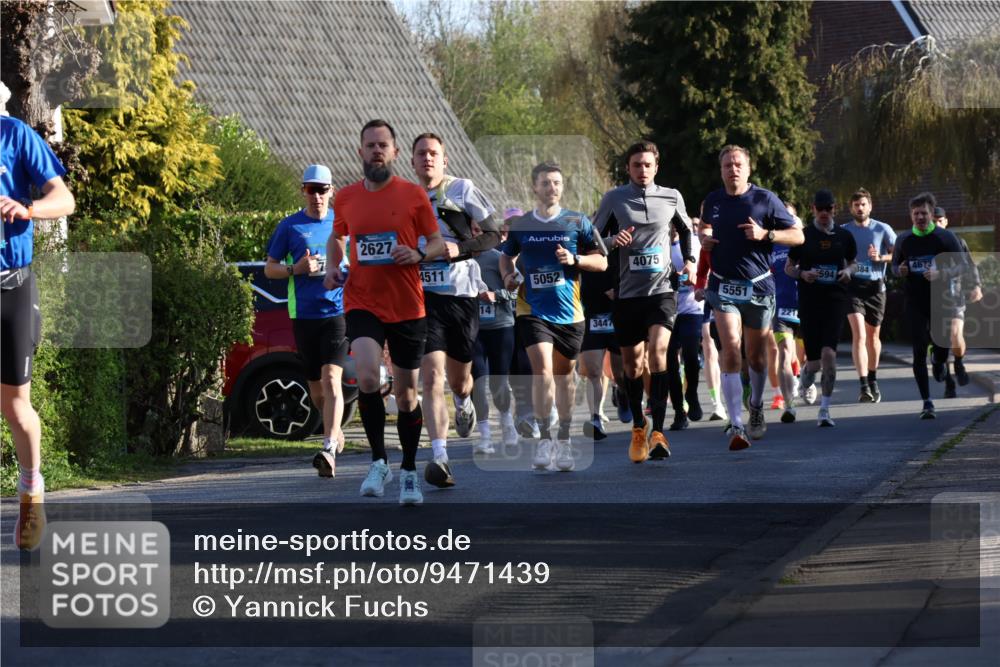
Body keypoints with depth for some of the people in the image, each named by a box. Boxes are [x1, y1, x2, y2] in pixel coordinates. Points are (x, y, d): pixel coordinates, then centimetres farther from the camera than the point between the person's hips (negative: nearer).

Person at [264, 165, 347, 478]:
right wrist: (295, 269, -10)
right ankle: (335, 432, 36)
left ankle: (329, 449, -25)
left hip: (337, 311, -2)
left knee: (331, 378, -17)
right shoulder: (290, 226, 6)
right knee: (315, 385, 11)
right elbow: (269, 268, 9)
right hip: (303, 314, 2)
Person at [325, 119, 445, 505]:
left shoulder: (414, 196, -1)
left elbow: (438, 243, 6)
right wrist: (332, 266, 5)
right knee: (367, 378, -23)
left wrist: (418, 254, -15)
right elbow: (336, 237, 24)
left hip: (407, 308, 0)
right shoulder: (346, 198, 6)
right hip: (362, 303, 0)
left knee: (406, 393, 8)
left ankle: (409, 472, 24)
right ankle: (378, 462, -11)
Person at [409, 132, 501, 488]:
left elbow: (493, 235, 0)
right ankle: (439, 457, -21)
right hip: (424, 296, 1)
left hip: (462, 295, 0)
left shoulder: (463, 190, -1)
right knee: (432, 376, -15)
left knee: (459, 378, 12)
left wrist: (460, 248, -15)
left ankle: (464, 402, 51)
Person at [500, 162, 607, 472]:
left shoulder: (577, 222, 3)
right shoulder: (520, 225, 6)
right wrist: (508, 275, 2)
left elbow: (601, 261, 5)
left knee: (564, 374, 10)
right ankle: (543, 438, -11)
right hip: (532, 310, -1)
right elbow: (506, 256, 22)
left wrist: (574, 259, -12)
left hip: (569, 311, 1)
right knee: (543, 370, -17)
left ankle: (564, 441, 23)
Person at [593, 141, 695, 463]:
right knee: (632, 362, 6)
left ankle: (658, 430, -21)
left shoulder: (671, 197, 7)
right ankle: (638, 426, 28)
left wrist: (689, 261, 10)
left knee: (658, 349, -20)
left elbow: (685, 229, 24)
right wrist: (612, 241, -14)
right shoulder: (614, 199, 2)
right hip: (627, 291, 1)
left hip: (661, 288, -1)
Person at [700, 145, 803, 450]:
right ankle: (736, 426, -22)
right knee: (731, 351, -16)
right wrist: (704, 241, 5)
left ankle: (756, 408, 40)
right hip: (723, 285, 1)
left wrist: (765, 234, -16)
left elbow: (797, 235, -1)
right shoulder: (712, 201, 7)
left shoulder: (765, 199, -4)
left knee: (756, 355, 12)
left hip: (759, 285, -1)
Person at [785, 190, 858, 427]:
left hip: (836, 299, 0)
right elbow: (788, 267, 9)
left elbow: (853, 263, 21)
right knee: (814, 360, 2)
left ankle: (825, 409, -11)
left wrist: (848, 271, -2)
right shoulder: (803, 236, 3)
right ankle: (808, 370, 43)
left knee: (829, 352, -17)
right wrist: (803, 274, -12)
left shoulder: (844, 236, 7)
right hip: (809, 299, 0)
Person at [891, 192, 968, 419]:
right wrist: (900, 270, -6)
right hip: (914, 302, 1)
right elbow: (895, 265, 18)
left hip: (940, 299, -1)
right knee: (919, 352, -4)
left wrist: (941, 274, -19)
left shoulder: (945, 237, -3)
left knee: (941, 347, -5)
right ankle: (927, 402, 1)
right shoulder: (903, 240, 5)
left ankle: (939, 360, 37)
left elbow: (962, 266, -1)